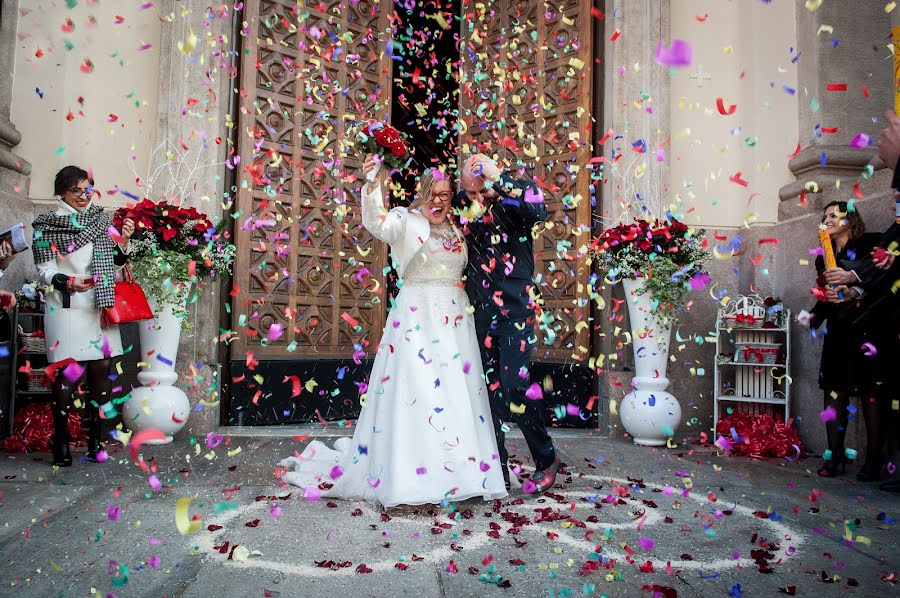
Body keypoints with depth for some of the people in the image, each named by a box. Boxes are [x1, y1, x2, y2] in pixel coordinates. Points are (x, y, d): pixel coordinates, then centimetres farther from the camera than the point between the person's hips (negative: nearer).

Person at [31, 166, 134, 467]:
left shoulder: (102, 219, 14)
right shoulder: (47, 224, 3)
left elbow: (114, 264, 18)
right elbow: (44, 270, -3)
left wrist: (122, 242, 0)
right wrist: (68, 282, -21)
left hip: (101, 307, 4)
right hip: (67, 308, -4)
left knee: (102, 369, 3)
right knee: (69, 373, -8)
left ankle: (94, 439, 14)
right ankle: (61, 441, 8)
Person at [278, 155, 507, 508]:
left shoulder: (456, 230, 18)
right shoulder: (407, 221, 0)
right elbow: (377, 224, -21)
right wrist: (372, 186, -35)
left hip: (456, 321, 6)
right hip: (416, 317, -6)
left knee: (458, 395, 6)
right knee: (414, 393, -10)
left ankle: (461, 474, 16)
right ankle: (407, 478, -2)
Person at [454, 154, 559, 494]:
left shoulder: (513, 199, -6)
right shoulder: (463, 204, 6)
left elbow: (539, 210, -25)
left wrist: (498, 180, -26)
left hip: (515, 308, -4)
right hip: (480, 310, 5)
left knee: (515, 385, -11)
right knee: (488, 389, 7)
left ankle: (546, 459, 12)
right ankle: (497, 469, 19)